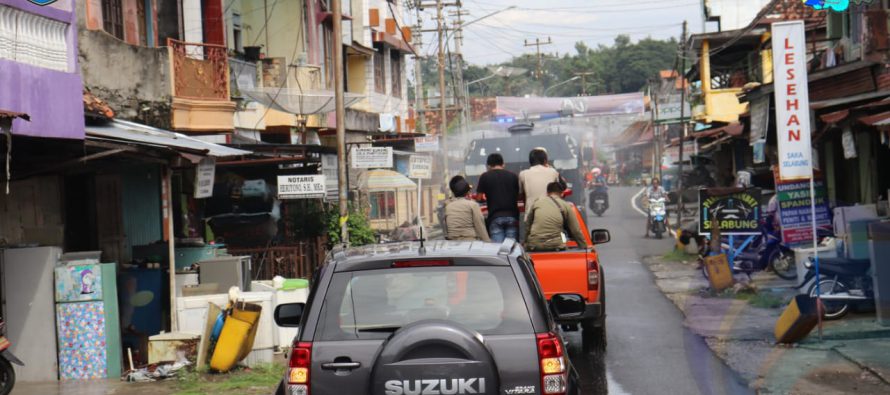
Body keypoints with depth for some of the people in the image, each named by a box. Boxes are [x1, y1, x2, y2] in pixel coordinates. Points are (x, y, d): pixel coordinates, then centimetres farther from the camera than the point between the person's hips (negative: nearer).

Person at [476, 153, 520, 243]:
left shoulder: (485, 176, 5)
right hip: (512, 215, 2)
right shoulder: (513, 176, 10)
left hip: (495, 216, -2)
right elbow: (519, 197, 15)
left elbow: (479, 197, 7)